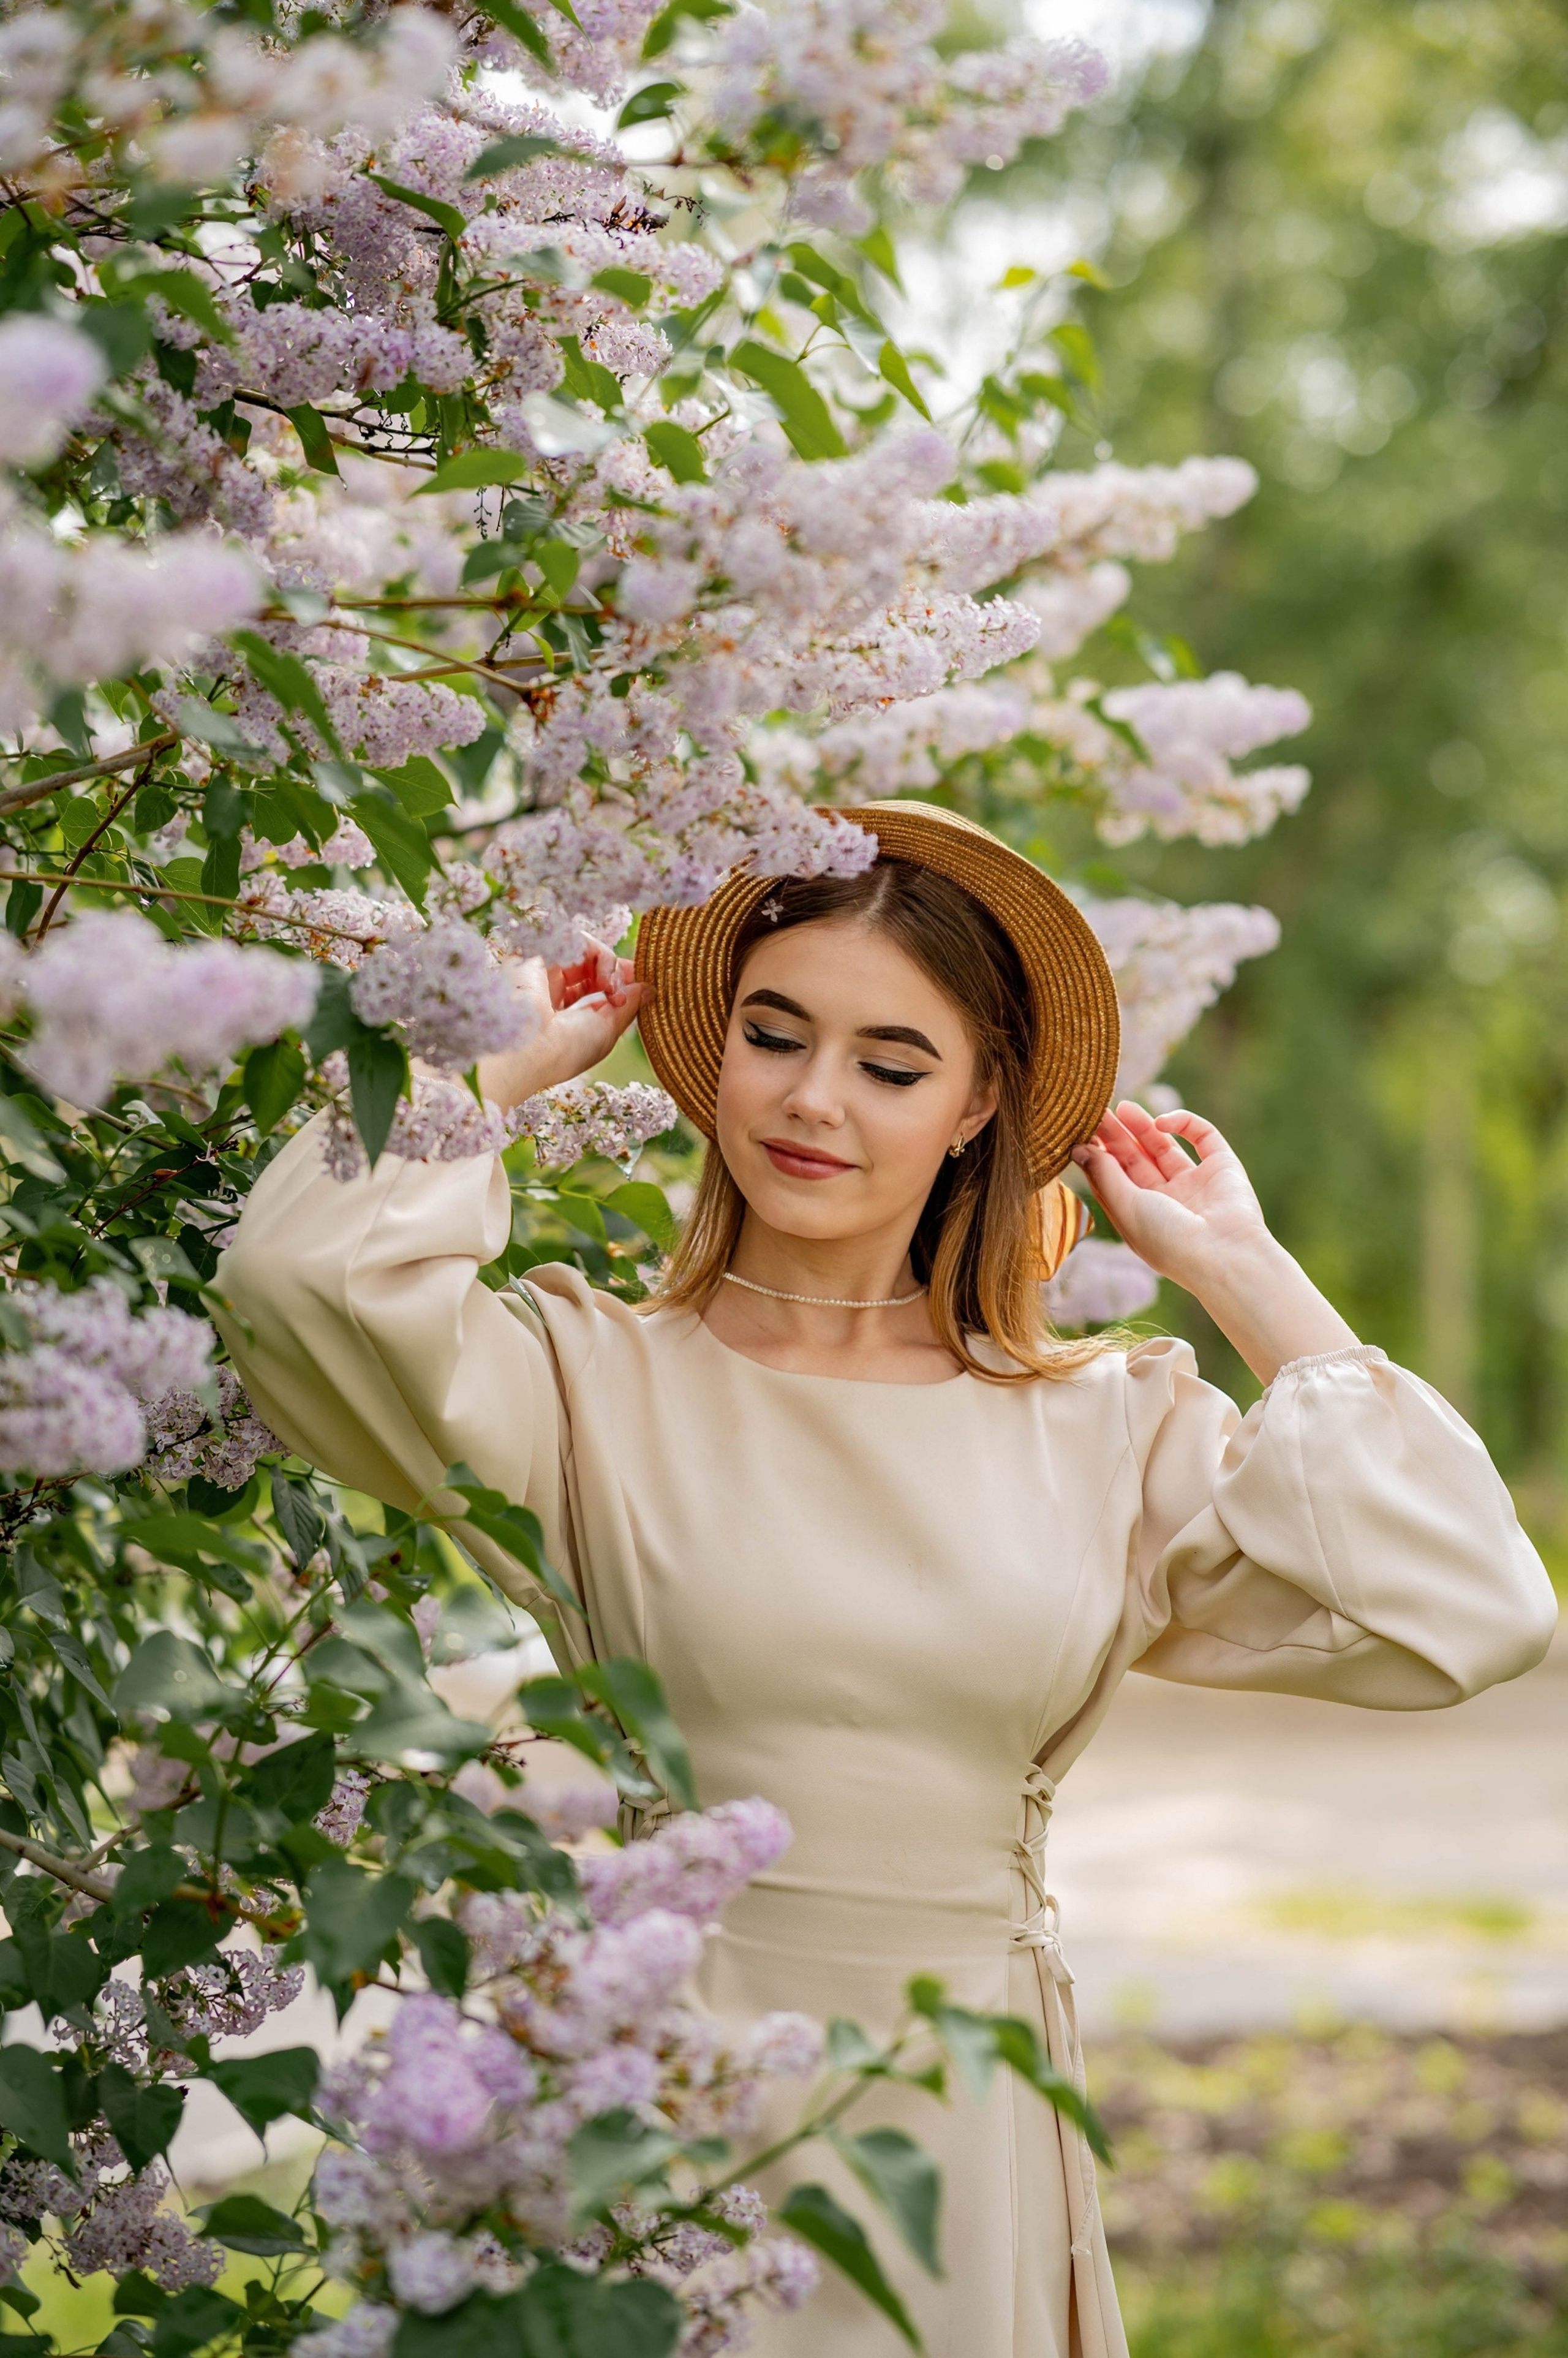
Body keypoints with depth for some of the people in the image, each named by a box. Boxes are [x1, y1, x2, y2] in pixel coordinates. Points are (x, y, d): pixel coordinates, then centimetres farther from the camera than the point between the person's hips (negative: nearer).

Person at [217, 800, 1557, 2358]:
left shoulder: (1112, 1431, 4)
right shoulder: (595, 1381, -4)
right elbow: (304, 1279, -24)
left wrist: (1242, 1274, 0)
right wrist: (509, 1056, -6)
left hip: (971, 2150, 2)